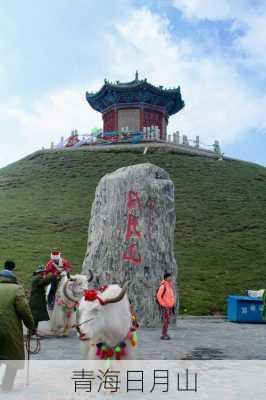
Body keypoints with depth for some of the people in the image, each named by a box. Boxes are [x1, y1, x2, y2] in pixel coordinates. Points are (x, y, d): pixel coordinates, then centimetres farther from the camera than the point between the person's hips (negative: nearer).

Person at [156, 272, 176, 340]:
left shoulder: (170, 285, 11)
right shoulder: (163, 286, -15)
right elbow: (158, 296, -18)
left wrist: (173, 303, 16)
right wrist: (163, 304, -16)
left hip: (170, 306, 8)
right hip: (165, 306, -8)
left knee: (167, 320, 11)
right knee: (165, 320, -7)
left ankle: (165, 334, 19)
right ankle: (163, 335, 0)